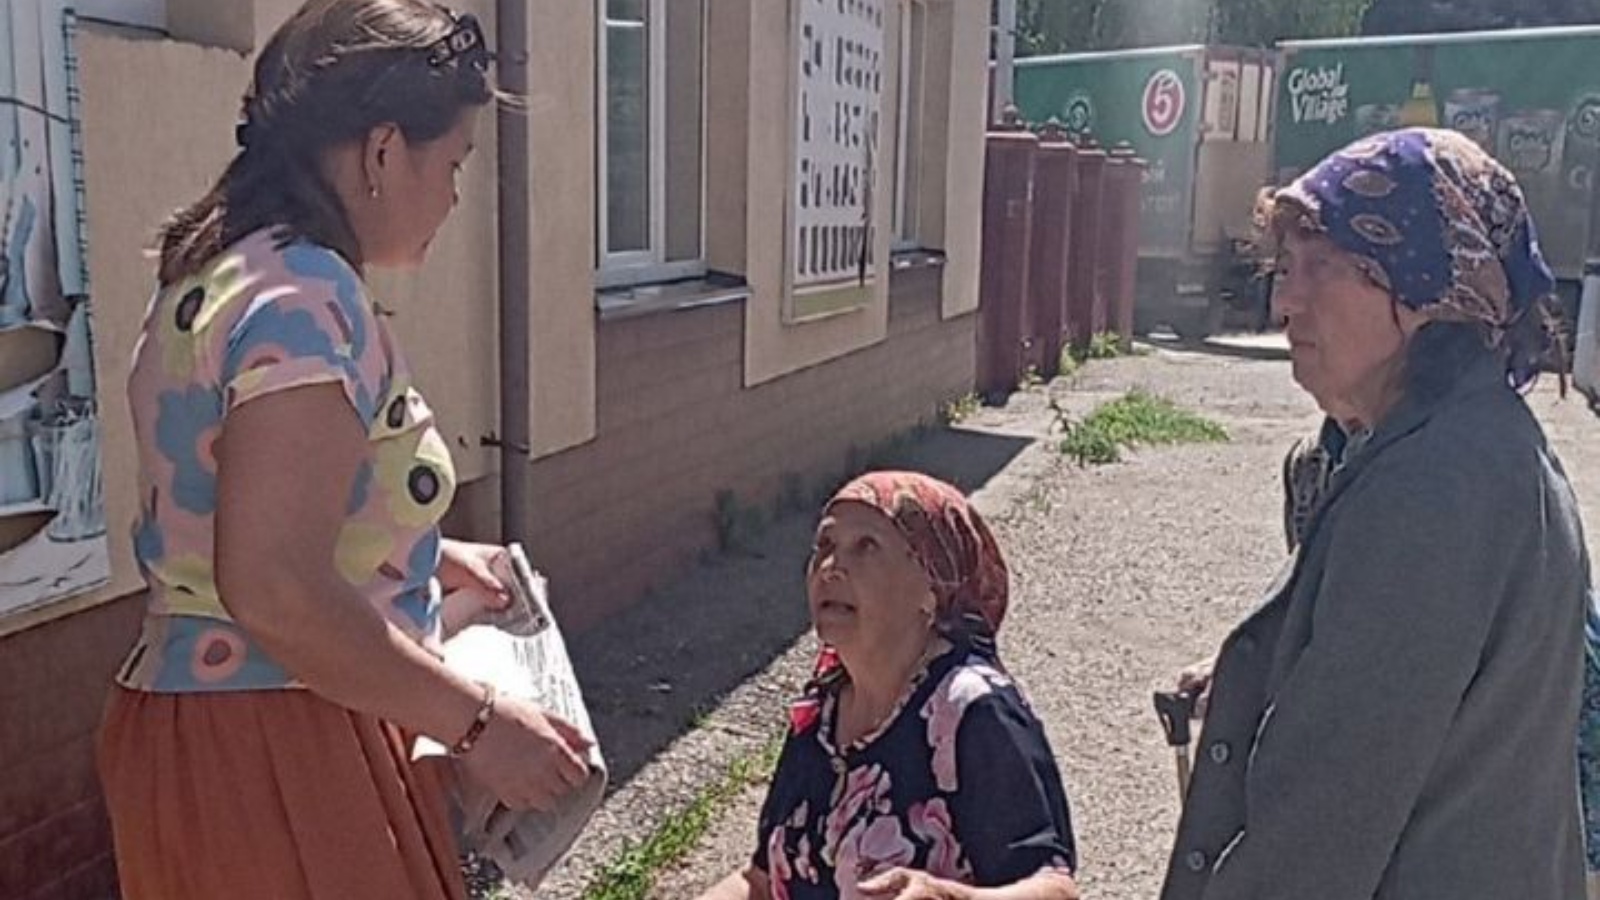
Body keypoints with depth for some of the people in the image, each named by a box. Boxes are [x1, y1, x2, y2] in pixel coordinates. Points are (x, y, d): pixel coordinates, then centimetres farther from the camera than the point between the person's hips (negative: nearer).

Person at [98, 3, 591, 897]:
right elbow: (274, 589, -29)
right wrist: (478, 720, -20)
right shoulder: (302, 295, -21)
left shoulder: (217, 277, 10)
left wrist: (423, 555, 23)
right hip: (274, 756, -10)